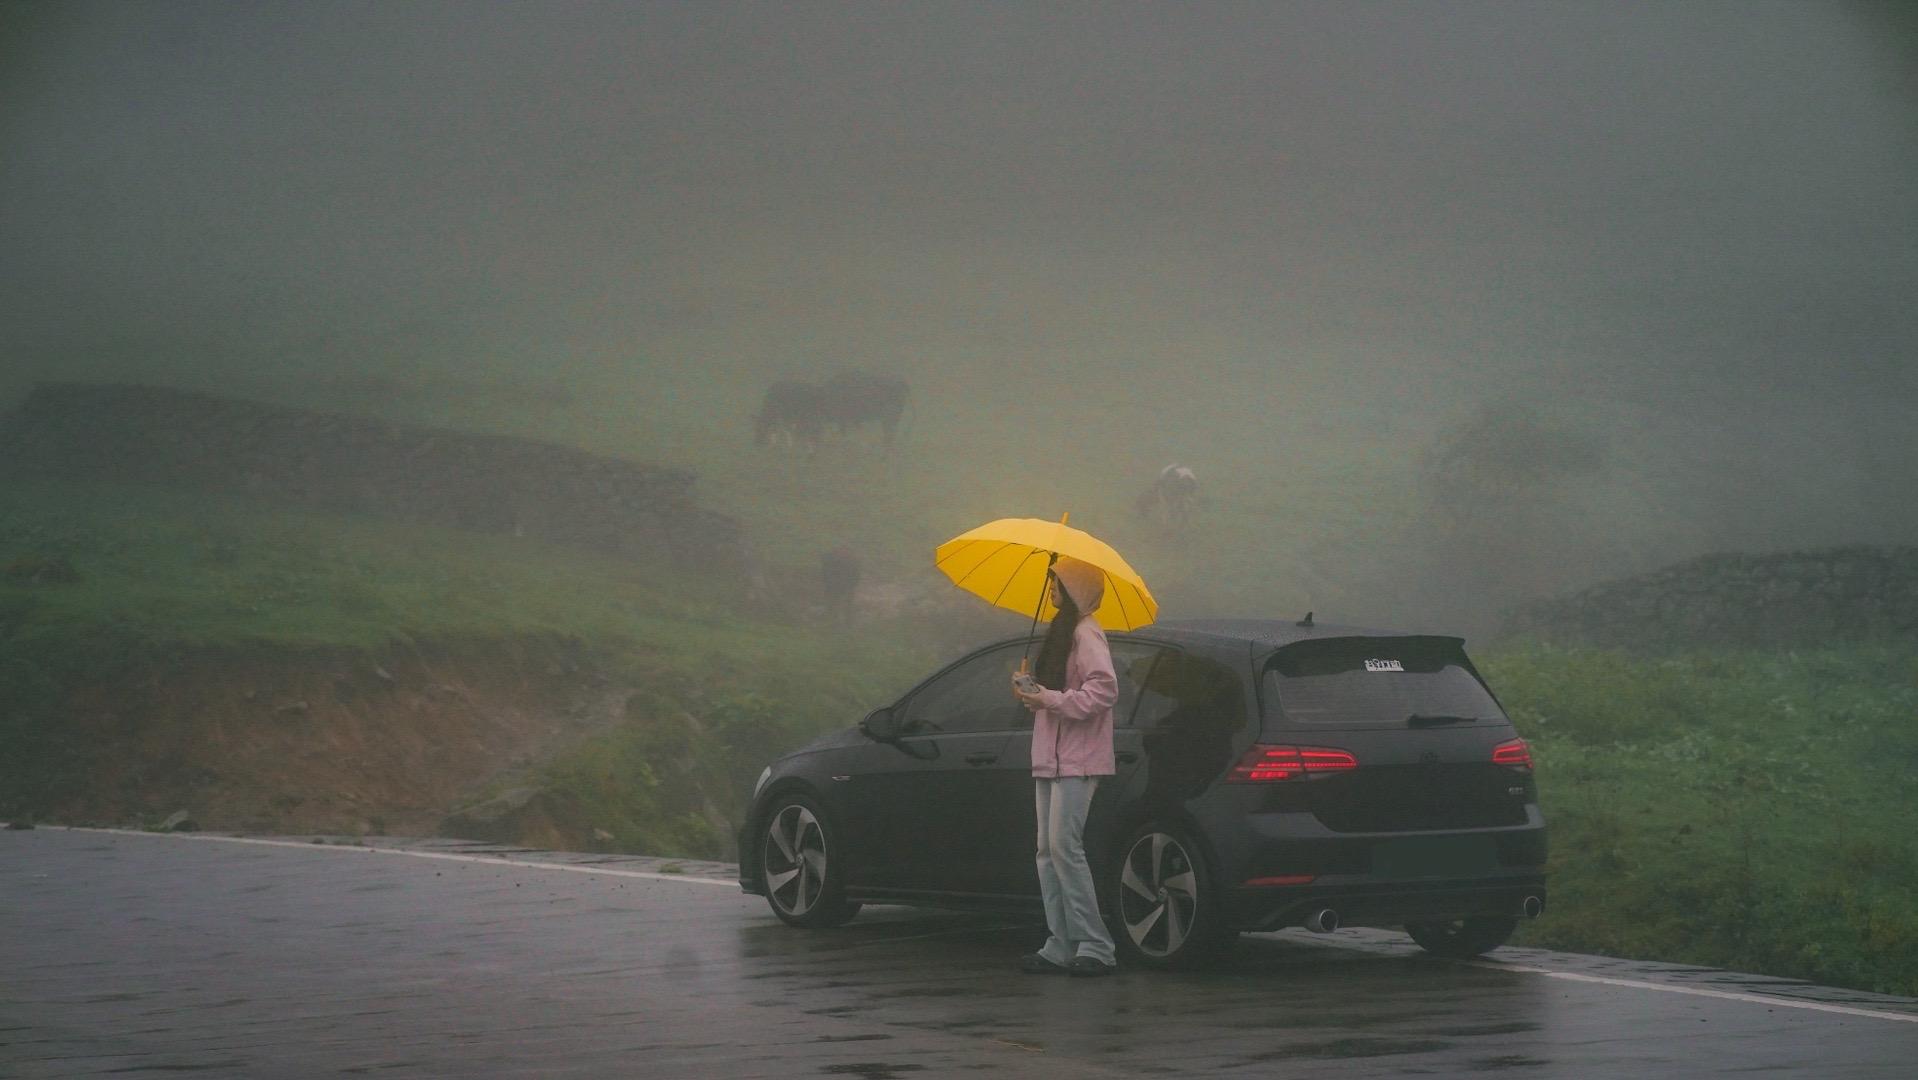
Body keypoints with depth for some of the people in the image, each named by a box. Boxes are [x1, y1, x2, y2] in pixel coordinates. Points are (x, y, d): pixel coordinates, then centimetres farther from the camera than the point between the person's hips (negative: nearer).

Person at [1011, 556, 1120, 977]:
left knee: (1064, 846, -15)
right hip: (1050, 757, 10)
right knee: (1048, 851, 6)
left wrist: (1051, 700, -23)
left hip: (1077, 759, -10)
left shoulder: (1086, 634, -10)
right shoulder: (1063, 631, 22)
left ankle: (1096, 947, -13)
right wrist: (1032, 692, 10)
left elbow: (1104, 688, -22)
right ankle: (1061, 946, 7)